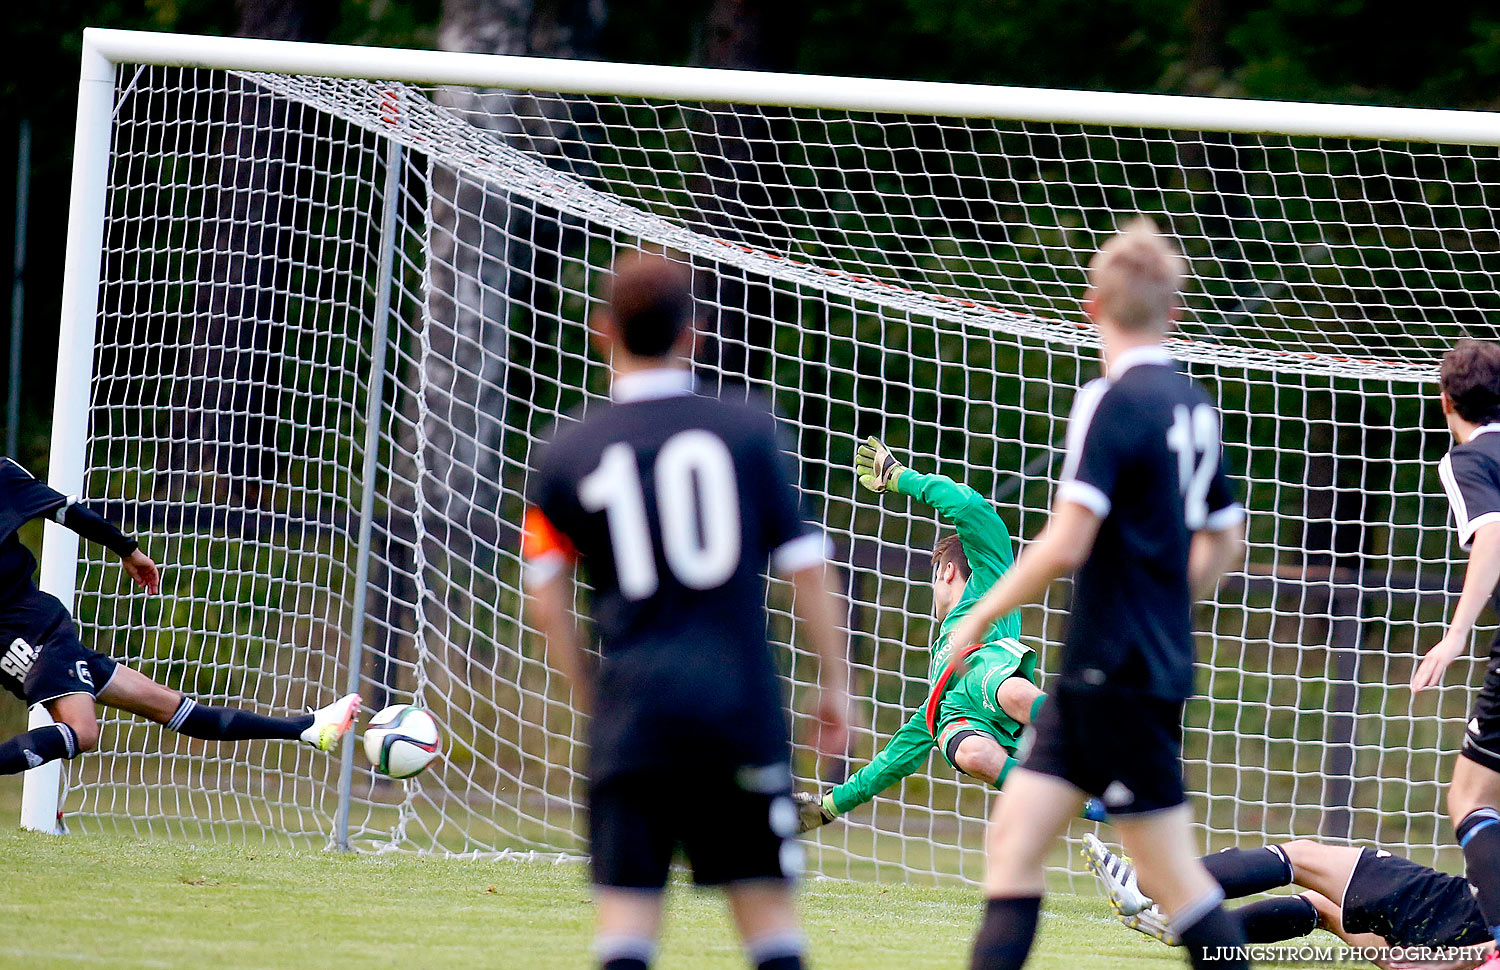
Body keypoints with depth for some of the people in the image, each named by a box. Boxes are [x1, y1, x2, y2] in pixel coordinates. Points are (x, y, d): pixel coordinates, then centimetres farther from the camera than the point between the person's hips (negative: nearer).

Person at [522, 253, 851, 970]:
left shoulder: (568, 453, 4)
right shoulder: (748, 432, 3)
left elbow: (546, 596, 4)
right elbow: (805, 568, 4)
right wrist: (834, 685, 12)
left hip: (633, 703, 0)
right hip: (741, 701, 0)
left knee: (624, 906, -1)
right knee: (767, 905, 7)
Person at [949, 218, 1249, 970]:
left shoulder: (1112, 402, -14)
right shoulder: (1192, 405, 11)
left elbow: (1065, 544, -21)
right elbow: (1222, 539, 23)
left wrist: (981, 614, -10)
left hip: (1117, 676, -8)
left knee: (1175, 877, -4)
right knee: (1012, 844, 5)